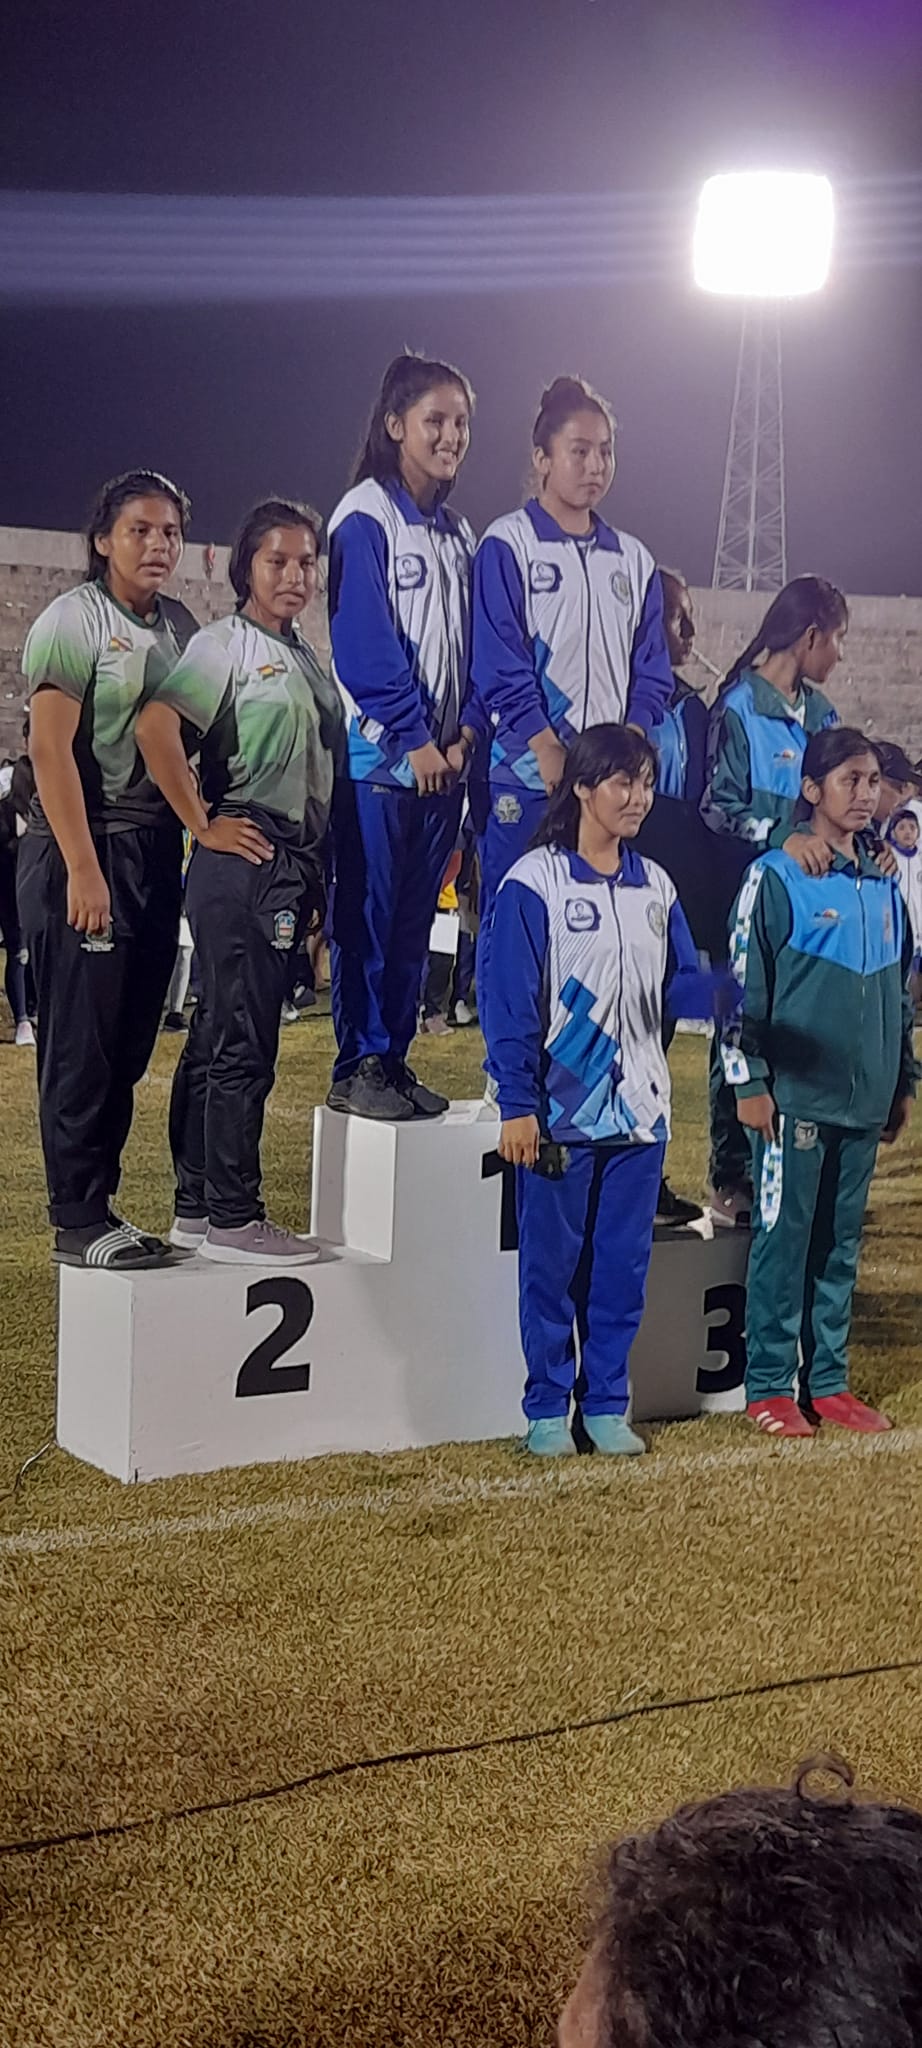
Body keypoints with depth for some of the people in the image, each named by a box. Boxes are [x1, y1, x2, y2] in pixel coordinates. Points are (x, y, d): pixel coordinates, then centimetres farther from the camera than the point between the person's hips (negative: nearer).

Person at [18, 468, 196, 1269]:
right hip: (84, 850, -7)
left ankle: (100, 1205, 19)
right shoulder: (73, 620, -6)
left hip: (158, 850, 7)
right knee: (81, 1044, -3)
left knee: (130, 1042, 10)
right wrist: (82, 870, -18)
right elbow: (51, 751, -13)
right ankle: (78, 1222, 4)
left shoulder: (182, 626, 13)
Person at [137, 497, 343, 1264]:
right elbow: (156, 725, -20)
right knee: (242, 1042, -8)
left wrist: (321, 878, 15)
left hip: (298, 863, 8)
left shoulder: (306, 658, 19)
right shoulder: (226, 643, -5)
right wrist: (205, 825, -16)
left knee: (219, 1036, 12)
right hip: (245, 863, -8)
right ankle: (230, 1219, -3)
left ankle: (196, 1208, 18)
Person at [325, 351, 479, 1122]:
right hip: (378, 758, -7)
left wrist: (466, 732, -2)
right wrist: (412, 739, -17)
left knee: (415, 920, 10)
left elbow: (473, 644, 14)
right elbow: (364, 639, -14)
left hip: (442, 761, 7)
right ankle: (358, 1067, 4)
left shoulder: (460, 533, 16)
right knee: (367, 914, -2)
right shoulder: (367, 516, -6)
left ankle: (395, 1059, 17)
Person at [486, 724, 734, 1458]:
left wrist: (731, 990, -12)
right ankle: (548, 1409, 15)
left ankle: (607, 1404, 20)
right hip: (562, 1113, -5)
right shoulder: (534, 881, -7)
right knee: (552, 1266, 4)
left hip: (639, 1112, 5)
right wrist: (517, 1104, -13)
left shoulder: (656, 887, 11)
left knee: (624, 1266, 9)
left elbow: (679, 984, 10)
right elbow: (512, 1003, -9)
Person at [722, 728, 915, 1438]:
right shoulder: (777, 878, -6)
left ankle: (827, 1382, 19)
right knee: (784, 1239, 0)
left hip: (864, 1099, 6)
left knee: (841, 1245, 11)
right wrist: (750, 1084, -11)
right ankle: (770, 1387, 9)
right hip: (795, 1096, -6)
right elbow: (744, 984, -8)